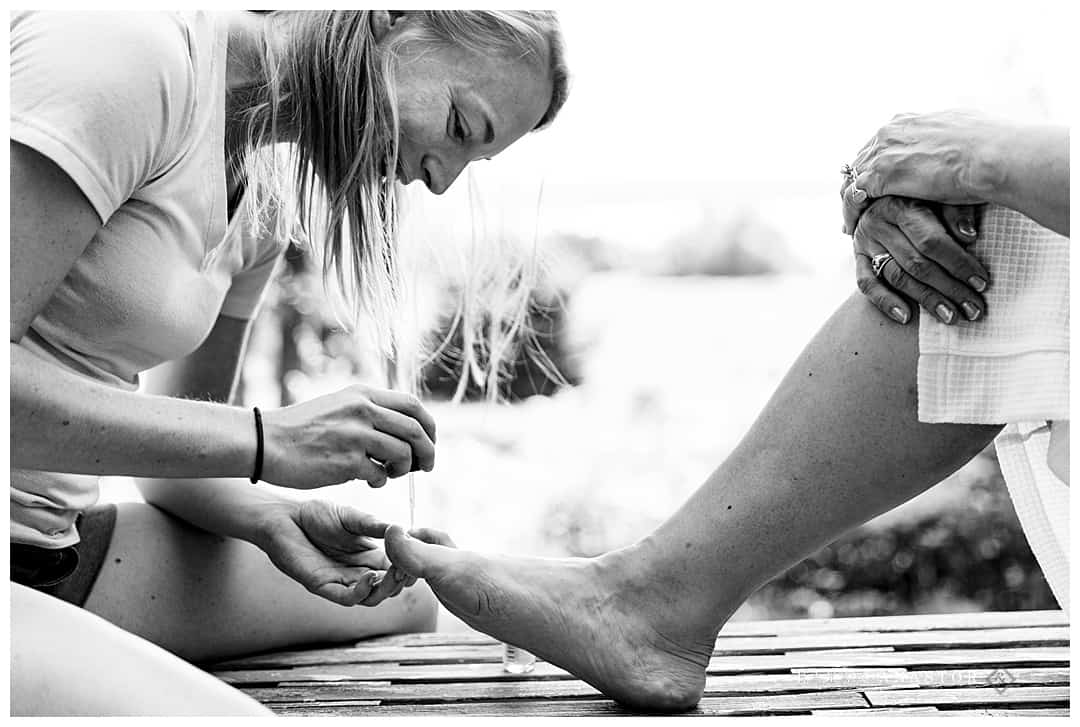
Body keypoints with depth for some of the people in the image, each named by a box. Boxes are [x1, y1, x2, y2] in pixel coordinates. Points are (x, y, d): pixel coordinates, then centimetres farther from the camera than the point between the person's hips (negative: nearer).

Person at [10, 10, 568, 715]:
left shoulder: (266, 203, 10)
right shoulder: (126, 50, -18)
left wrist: (273, 519, -6)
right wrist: (265, 439, -23)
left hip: (52, 542, 9)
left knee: (407, 599, 6)